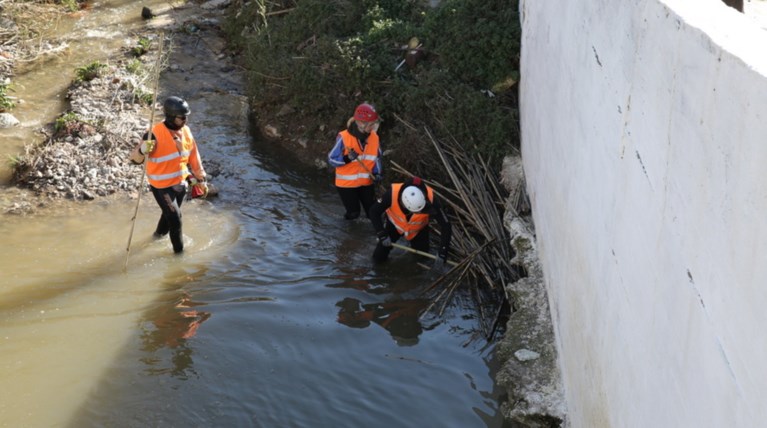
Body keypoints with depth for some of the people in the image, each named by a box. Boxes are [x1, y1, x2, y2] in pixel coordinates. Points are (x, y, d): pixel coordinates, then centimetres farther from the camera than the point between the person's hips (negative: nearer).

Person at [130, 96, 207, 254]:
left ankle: (160, 233, 55)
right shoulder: (156, 134, -26)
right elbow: (135, 158, -24)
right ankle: (179, 250, 23)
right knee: (175, 218, 2)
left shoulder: (185, 131, -5)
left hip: (180, 182, 6)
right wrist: (143, 150, -46)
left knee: (170, 213, 26)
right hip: (162, 186, -6)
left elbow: (194, 157, 8)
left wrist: (200, 178, 13)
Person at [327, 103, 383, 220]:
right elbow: (332, 160, -14)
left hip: (366, 182, 4)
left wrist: (377, 173, -6)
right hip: (347, 183, -4)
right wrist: (347, 158, -32)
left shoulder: (374, 137, -7)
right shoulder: (344, 137, -22)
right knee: (353, 213, 5)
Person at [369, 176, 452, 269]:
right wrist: (382, 235, -27)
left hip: (419, 228, 0)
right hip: (394, 223, 0)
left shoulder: (430, 198, -40)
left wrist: (441, 256, -33)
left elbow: (445, 226, -32)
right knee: (378, 258, 4)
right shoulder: (393, 193, -40)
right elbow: (374, 211, -22)